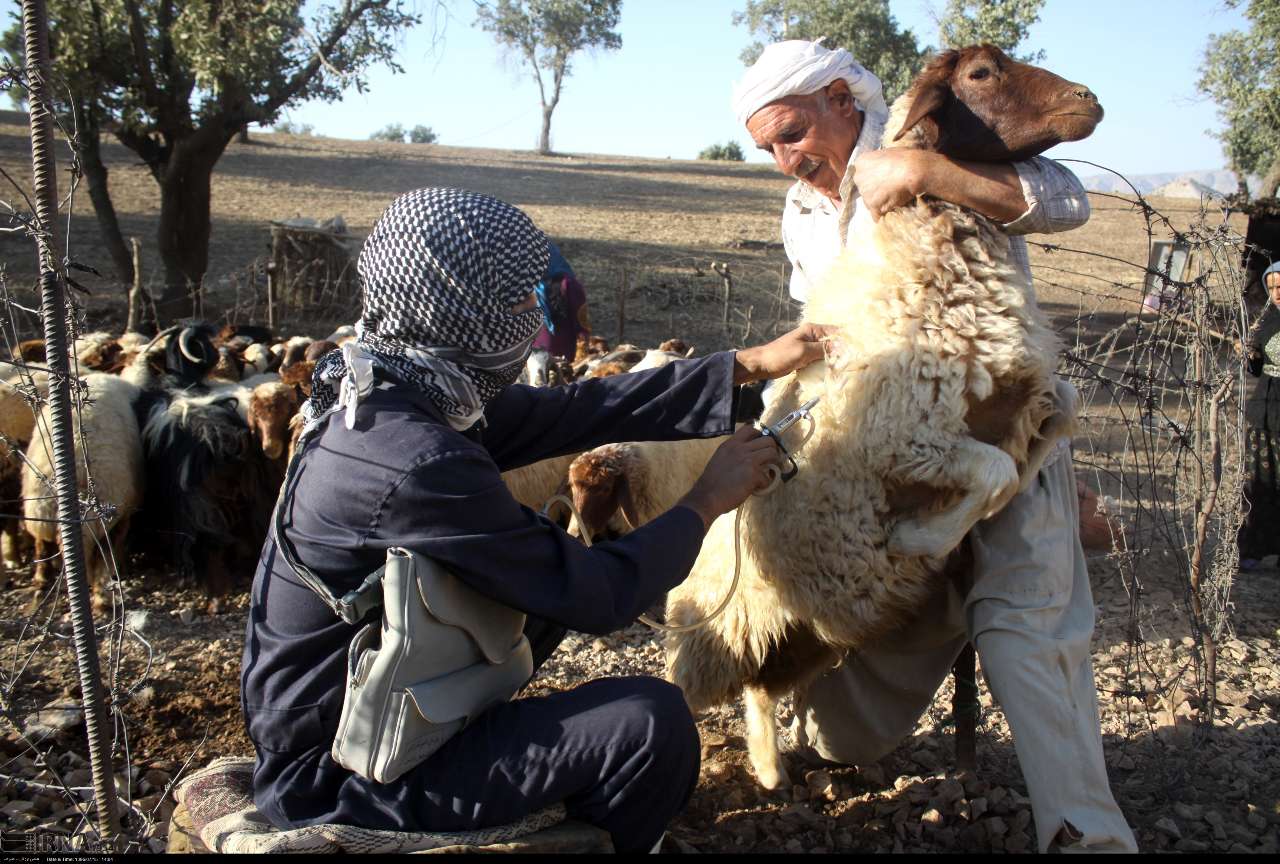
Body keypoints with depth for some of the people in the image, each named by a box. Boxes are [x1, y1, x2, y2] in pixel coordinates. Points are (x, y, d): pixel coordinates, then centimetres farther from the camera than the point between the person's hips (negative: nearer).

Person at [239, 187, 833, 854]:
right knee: (653, 722, -17)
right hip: (336, 778, -9)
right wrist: (706, 501, -6)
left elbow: (579, 411, 1)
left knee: (554, 567, 16)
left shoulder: (394, 394, -4)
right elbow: (599, 597, -22)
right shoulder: (418, 462, -31)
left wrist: (751, 366, 4)